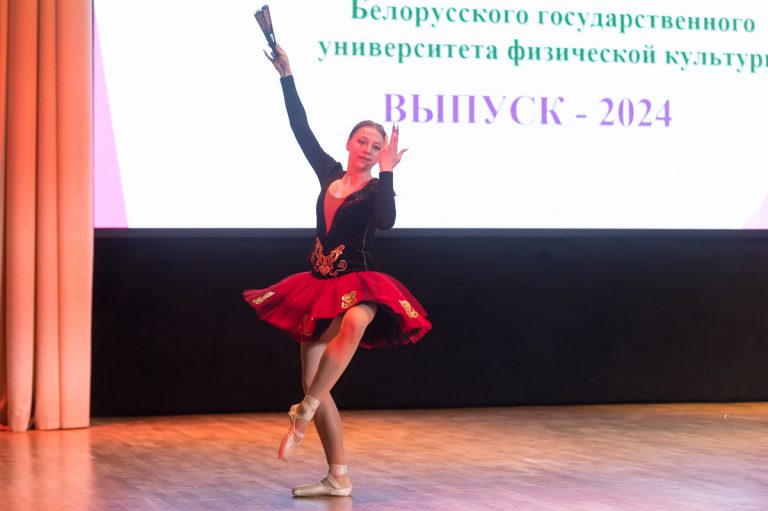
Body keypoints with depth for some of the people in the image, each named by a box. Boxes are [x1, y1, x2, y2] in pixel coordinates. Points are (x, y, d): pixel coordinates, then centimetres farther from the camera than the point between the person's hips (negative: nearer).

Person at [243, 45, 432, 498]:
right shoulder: (330, 174, 9)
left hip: (360, 285, -6)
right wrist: (287, 76, 9)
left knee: (354, 322, -43)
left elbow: (385, 222, -26)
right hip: (321, 287, 6)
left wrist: (386, 173, -28)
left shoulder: (376, 190, -4)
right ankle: (339, 478, 9)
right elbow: (302, 129, 10)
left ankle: (302, 414, -36)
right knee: (314, 382, 2)